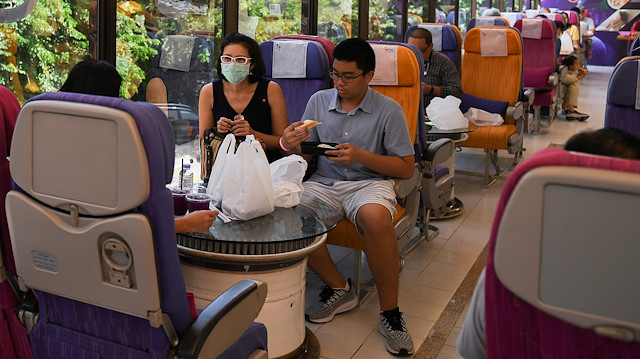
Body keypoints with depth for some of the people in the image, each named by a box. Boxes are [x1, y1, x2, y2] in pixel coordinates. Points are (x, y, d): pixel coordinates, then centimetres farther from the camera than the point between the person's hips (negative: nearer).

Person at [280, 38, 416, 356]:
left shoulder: (389, 111, -1)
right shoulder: (319, 101, 9)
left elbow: (406, 168, -2)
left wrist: (362, 156, -16)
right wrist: (294, 147, -12)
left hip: (369, 183, -3)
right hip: (324, 182, 4)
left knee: (375, 218, -38)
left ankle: (390, 312, -18)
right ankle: (338, 288, -4)